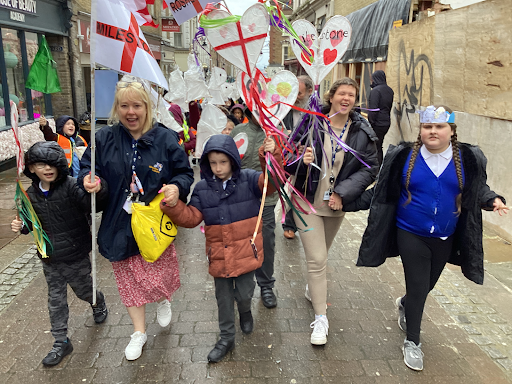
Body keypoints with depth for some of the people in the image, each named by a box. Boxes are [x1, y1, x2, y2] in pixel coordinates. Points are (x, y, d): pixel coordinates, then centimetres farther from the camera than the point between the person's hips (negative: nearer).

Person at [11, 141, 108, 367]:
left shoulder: (71, 186, -21)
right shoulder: (31, 195, -3)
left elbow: (90, 204, -39)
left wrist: (98, 191, -61)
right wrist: (22, 226, -9)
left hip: (76, 256, -4)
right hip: (50, 259, 5)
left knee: (83, 290, 18)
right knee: (56, 300, 14)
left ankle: (98, 303, 52)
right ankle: (61, 342, 29)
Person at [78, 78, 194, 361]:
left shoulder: (165, 138, -7)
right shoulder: (104, 138, -2)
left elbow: (185, 173, -1)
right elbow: (87, 167, 8)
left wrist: (177, 187, -22)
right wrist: (88, 178, -15)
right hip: (120, 225, 2)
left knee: (159, 275, 5)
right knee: (129, 278, 13)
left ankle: (164, 301, 46)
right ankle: (139, 332, 35)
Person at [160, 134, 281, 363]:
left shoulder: (249, 180, -8)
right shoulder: (202, 188, -1)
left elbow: (271, 180, -24)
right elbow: (191, 217, -3)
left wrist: (270, 155, -39)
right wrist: (173, 206, -20)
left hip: (246, 252, -2)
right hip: (219, 255, 3)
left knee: (244, 294, 4)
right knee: (223, 297, 15)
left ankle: (245, 311, 43)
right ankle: (226, 338, 35)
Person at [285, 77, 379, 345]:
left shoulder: (362, 131, -6)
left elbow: (370, 168, -5)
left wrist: (343, 194, -16)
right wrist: (301, 160, -29)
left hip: (337, 204, 3)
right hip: (308, 202, -3)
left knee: (320, 254, 23)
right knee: (317, 259, -5)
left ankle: (313, 289, 52)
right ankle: (321, 319, 9)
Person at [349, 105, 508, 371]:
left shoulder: (469, 159, -5)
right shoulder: (402, 156, -10)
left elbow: (478, 190, 8)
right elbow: (380, 192, -3)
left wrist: (492, 200, -13)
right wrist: (349, 202, -9)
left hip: (445, 239, 3)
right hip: (410, 235, -3)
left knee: (428, 285, 17)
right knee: (418, 287, 0)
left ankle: (404, 304, 53)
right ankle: (412, 342, 23)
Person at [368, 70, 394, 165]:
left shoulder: (375, 90, -16)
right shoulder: (389, 90, 11)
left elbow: (373, 109, -19)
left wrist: (370, 123, -15)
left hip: (377, 124, -9)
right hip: (386, 123, 9)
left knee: (376, 148, -2)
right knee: (379, 147, 18)